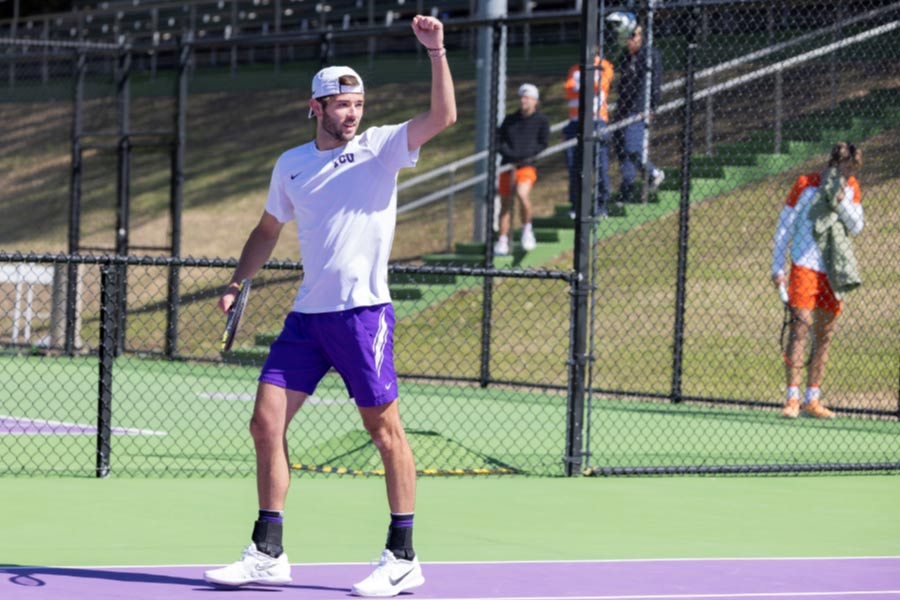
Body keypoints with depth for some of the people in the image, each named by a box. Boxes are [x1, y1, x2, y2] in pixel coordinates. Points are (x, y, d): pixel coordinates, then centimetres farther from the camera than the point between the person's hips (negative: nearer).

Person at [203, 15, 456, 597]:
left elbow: (443, 117, -15)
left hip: (363, 312, -5)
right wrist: (237, 284, 13)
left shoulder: (381, 146, 0)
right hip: (307, 314, 5)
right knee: (266, 423, 1)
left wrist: (436, 51, -24)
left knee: (386, 429, -3)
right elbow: (268, 231, 24)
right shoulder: (290, 165, 13)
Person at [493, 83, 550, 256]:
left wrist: (523, 157, -13)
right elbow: (498, 140, 12)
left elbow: (543, 144, -1)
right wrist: (509, 154, -8)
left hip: (527, 166, -4)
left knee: (522, 193, -29)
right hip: (508, 165, 4)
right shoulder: (510, 119, 16)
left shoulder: (541, 121, 5)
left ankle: (527, 229, -10)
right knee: (505, 203, 4)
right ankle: (502, 241, 11)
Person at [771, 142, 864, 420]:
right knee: (800, 328, -13)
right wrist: (777, 268, -5)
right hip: (805, 267, -5)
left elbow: (856, 227, 3)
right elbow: (784, 227, -2)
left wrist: (841, 201, -13)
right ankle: (792, 398, -13)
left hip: (834, 272, 5)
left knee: (825, 335, 6)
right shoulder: (805, 185, -6)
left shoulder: (851, 188, 6)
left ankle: (813, 399, 12)